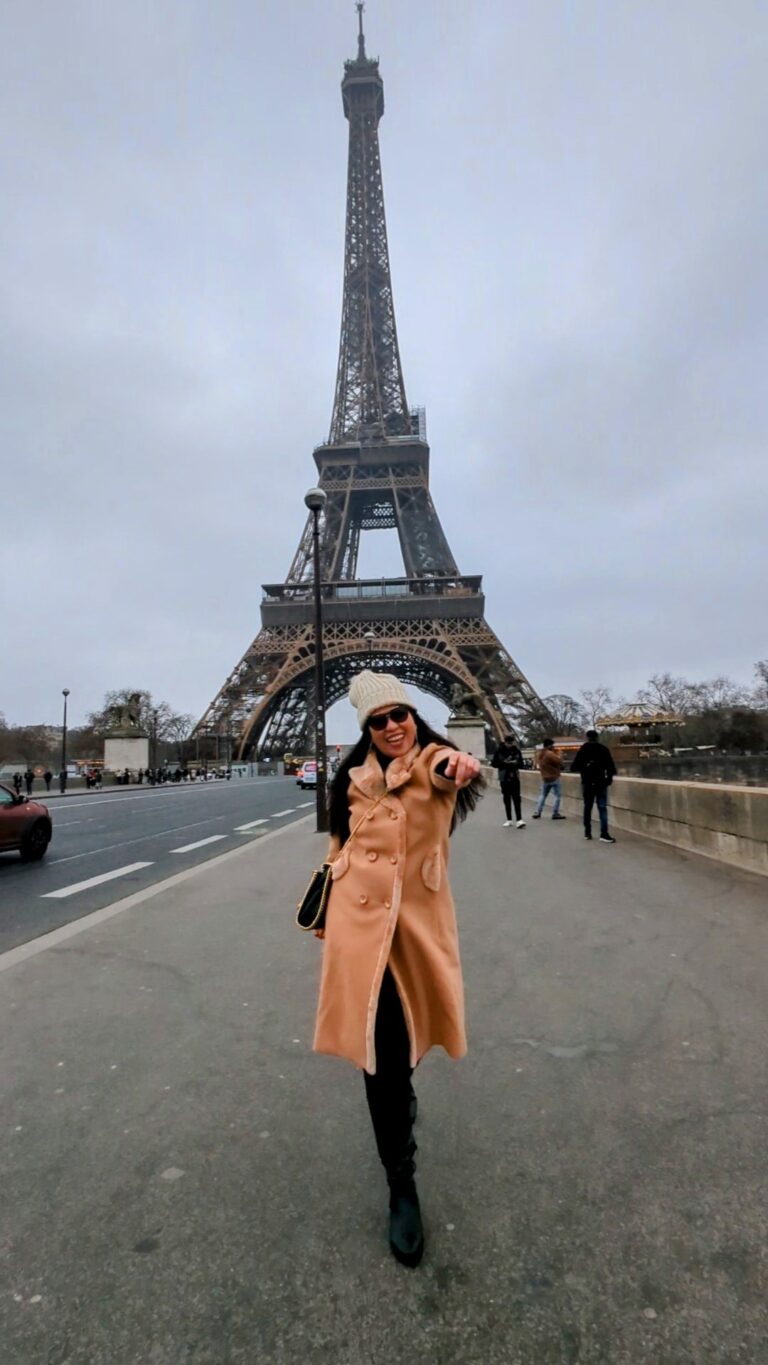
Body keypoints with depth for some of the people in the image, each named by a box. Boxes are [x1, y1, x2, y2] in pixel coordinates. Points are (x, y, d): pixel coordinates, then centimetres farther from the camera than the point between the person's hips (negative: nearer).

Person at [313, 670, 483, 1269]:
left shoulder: (434, 762, -7)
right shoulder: (355, 777, 4)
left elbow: (447, 772, -33)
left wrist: (459, 767, -56)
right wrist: (324, 909, 20)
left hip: (417, 918, -1)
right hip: (361, 919, 1)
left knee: (395, 1045, 20)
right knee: (383, 1048, 0)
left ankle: (400, 1101, 55)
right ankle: (402, 1186, 18)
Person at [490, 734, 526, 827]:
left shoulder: (516, 750, 2)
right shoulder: (499, 751, -4)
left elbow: (521, 763, 6)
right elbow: (493, 763, -5)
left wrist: (515, 763, -16)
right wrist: (504, 763, -18)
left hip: (515, 778, 0)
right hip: (504, 778, 0)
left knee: (516, 799, -6)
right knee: (506, 799, 8)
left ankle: (519, 819, -9)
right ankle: (509, 819, 17)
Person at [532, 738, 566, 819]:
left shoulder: (540, 754, 8)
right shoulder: (550, 754, -19)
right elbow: (559, 762, -17)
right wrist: (559, 756, 0)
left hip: (545, 778, 8)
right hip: (554, 778, -8)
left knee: (543, 795, 15)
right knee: (557, 795, 0)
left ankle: (537, 812, 11)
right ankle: (555, 813, -1)